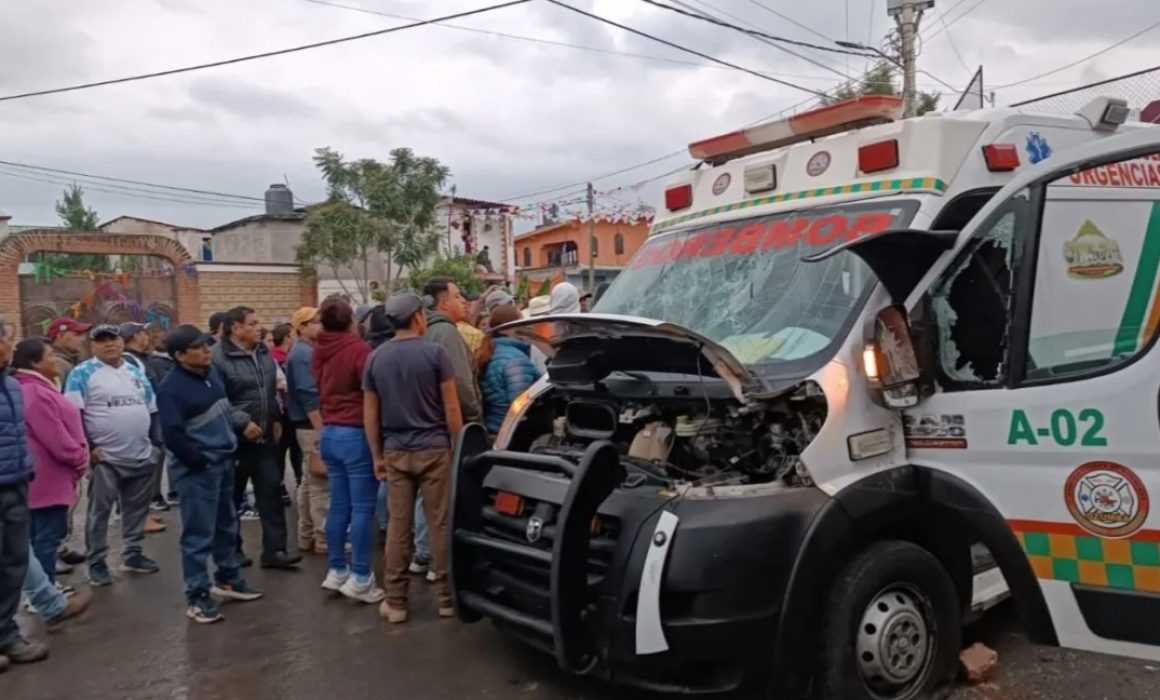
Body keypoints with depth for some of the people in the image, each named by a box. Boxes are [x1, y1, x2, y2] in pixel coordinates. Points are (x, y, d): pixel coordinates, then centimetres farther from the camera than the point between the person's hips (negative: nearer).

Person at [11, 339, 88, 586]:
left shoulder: (37, 389, 12)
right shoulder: (36, 394, -22)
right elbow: (57, 440, -22)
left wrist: (77, 459, 13)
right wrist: (80, 460, -7)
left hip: (47, 478, 11)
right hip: (48, 479, -11)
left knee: (42, 537, 18)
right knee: (47, 538, -2)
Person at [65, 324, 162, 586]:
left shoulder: (136, 371, 12)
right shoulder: (83, 373, -6)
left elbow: (152, 410, 17)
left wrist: (157, 443, 11)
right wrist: (87, 448, -15)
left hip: (142, 455, 6)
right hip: (105, 457, -6)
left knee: (137, 507, 13)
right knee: (99, 511, 3)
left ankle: (132, 554, 26)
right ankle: (96, 563, 13)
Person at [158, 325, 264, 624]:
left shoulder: (210, 371, 5)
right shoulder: (171, 388, -19)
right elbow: (172, 435, -22)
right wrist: (200, 461, -14)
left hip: (224, 462, 9)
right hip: (197, 470, -8)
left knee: (227, 525, 19)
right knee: (199, 534, -2)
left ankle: (228, 579, 34)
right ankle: (197, 597, 9)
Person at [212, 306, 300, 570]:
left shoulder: (263, 354, 10)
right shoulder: (219, 357, -13)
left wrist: (276, 419, 10)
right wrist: (243, 423, -21)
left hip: (265, 437, 6)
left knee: (271, 492, 2)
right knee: (231, 496, 8)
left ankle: (274, 549, 6)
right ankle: (231, 550, 23)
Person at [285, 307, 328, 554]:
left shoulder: (306, 351, 16)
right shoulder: (303, 354, -15)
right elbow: (309, 396, -22)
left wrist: (320, 427, 19)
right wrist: (322, 431, -23)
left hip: (310, 426, 10)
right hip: (313, 427, -10)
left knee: (310, 482, 15)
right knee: (321, 484, -5)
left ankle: (307, 537, 22)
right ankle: (324, 539, 2)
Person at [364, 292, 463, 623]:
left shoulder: (375, 358, 5)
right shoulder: (435, 352, -7)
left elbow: (370, 413, 7)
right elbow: (451, 407, -8)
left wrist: (377, 455, 14)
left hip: (395, 452, 4)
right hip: (434, 448, -3)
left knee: (398, 525, 8)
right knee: (440, 524, 4)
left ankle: (395, 602, 14)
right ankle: (446, 597, 13)